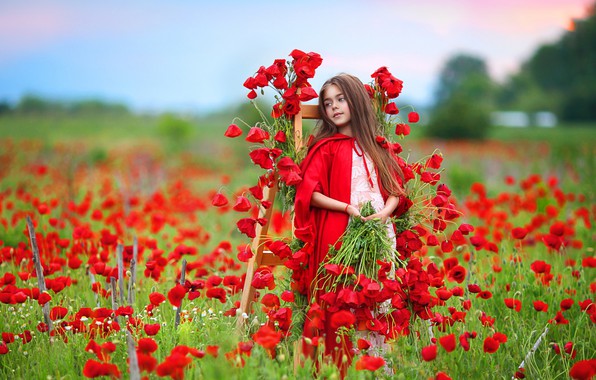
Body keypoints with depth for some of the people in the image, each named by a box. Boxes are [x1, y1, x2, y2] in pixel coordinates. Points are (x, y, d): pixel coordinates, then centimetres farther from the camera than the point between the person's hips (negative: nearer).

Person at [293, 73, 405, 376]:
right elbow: (310, 193, -4)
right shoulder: (325, 147, 2)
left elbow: (395, 189, 14)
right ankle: (339, 364, 3)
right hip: (339, 234, -4)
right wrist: (349, 208, -14)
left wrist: (385, 212, -6)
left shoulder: (377, 146, 14)